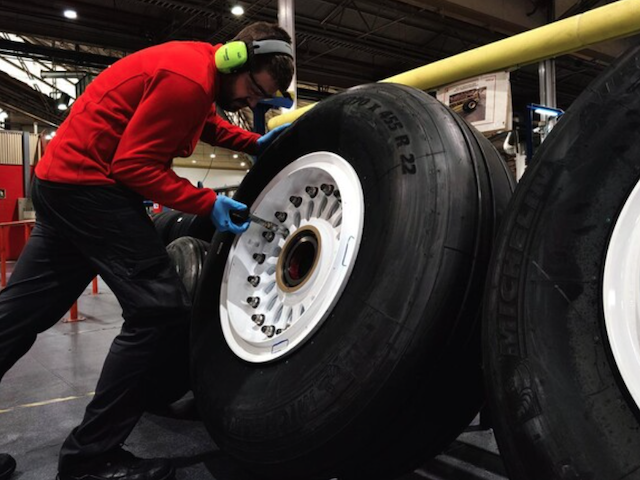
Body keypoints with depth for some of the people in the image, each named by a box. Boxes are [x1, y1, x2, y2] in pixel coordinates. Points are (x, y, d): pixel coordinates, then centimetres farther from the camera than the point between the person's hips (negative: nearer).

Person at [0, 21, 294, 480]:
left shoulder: (200, 65, 10)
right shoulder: (188, 78, -21)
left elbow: (206, 121, 28)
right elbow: (135, 166, -21)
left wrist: (255, 144, 14)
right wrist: (207, 203, -20)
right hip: (90, 182, -11)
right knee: (159, 307, -12)